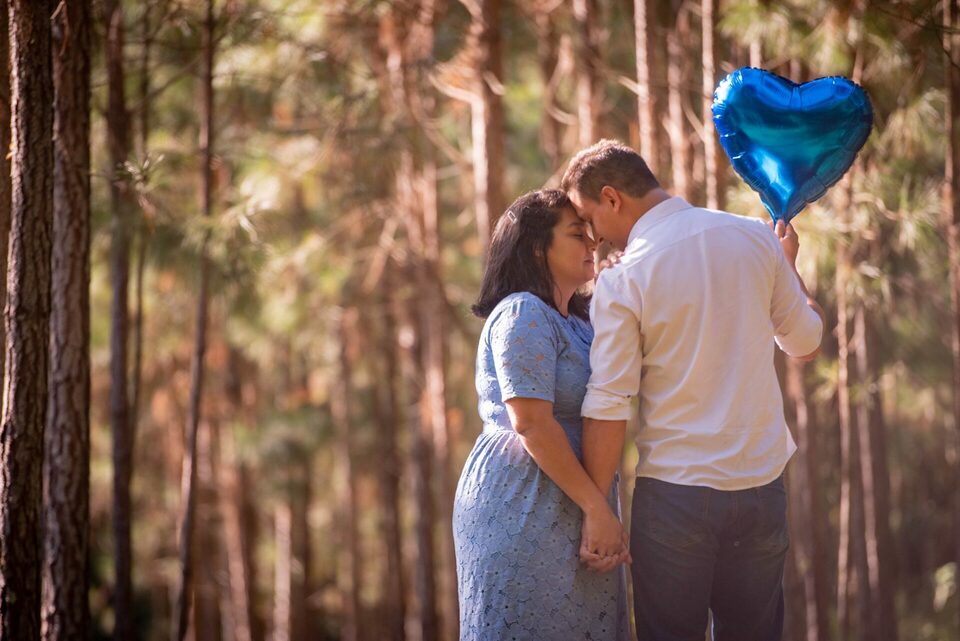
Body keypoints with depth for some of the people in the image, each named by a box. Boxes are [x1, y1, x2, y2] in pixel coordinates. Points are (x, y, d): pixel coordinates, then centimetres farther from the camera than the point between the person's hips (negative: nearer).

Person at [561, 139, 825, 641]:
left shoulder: (621, 283, -11)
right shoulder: (755, 239, 1)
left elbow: (607, 409, -13)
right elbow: (807, 344, 13)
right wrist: (789, 266, 29)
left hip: (674, 493, -4)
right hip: (762, 485, 4)